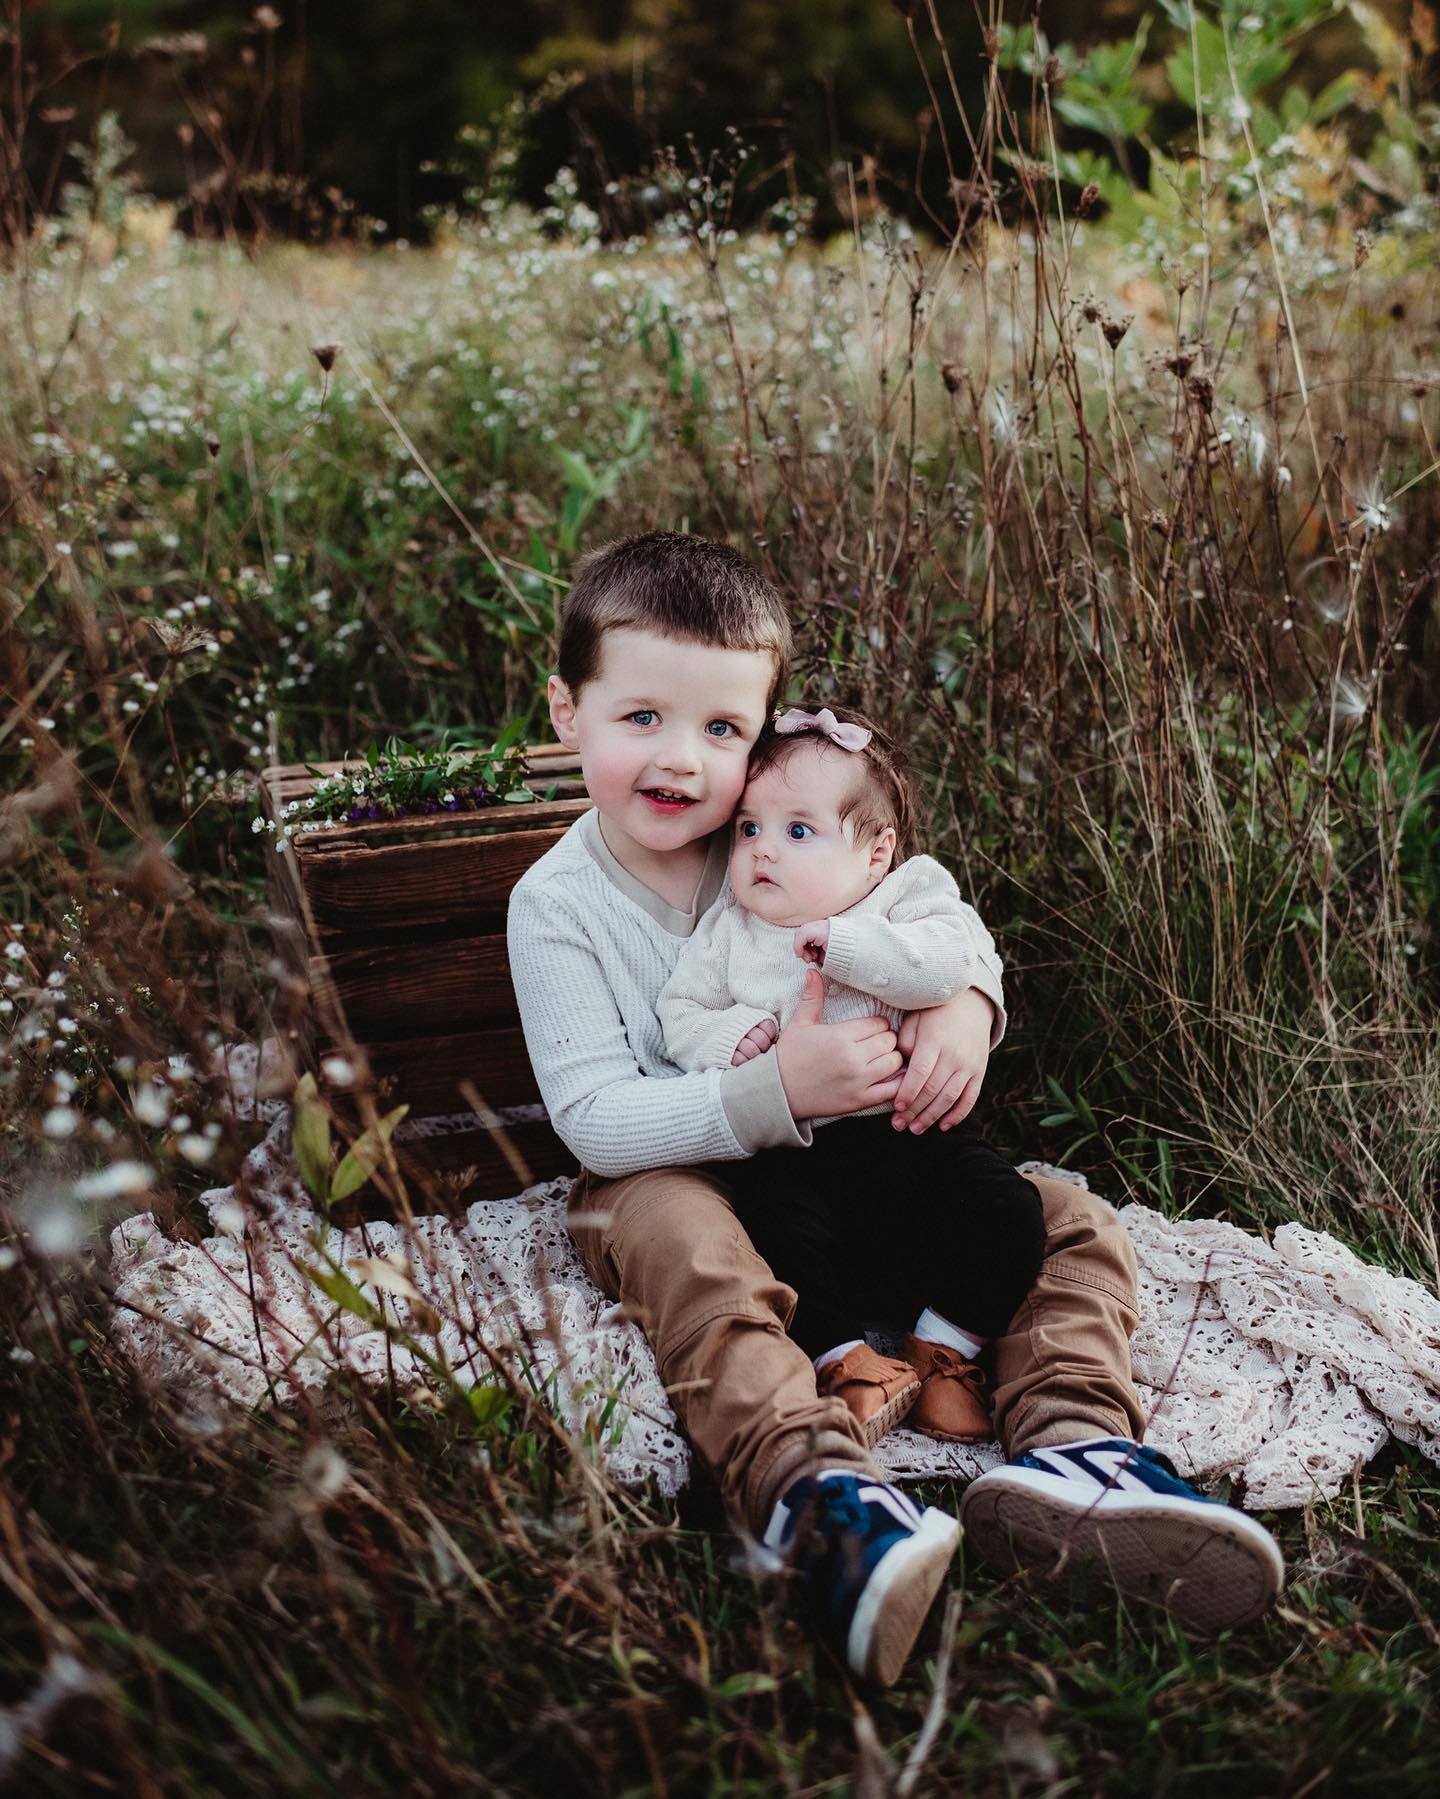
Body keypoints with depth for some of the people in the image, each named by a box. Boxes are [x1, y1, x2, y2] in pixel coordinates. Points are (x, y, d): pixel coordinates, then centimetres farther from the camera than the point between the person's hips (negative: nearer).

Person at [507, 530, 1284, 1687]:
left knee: (1076, 1222, -11)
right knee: (691, 1256, -40)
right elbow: (594, 1116, -17)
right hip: (667, 1172, -4)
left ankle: (1068, 1449, -35)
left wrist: (964, 1009, -18)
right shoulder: (557, 903, -10)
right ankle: (818, 1492, -59)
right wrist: (772, 1096, -32)